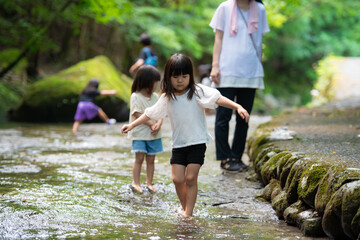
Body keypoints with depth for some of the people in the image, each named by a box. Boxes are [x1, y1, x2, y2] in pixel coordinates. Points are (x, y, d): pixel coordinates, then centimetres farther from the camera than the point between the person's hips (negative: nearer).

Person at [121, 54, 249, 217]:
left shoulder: (197, 92, -8)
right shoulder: (167, 98, 4)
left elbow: (217, 99, -19)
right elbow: (150, 114, 17)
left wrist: (238, 107, -32)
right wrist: (132, 125, 18)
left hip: (197, 142, -3)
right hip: (178, 144, 3)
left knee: (191, 179, -6)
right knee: (177, 179, -3)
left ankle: (188, 213, 2)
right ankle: (185, 208, 18)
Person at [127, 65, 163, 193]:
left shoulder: (155, 96, 9)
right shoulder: (136, 97, -9)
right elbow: (138, 115, -15)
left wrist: (159, 124, -14)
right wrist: (152, 124, -18)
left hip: (153, 134, 5)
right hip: (140, 133, -5)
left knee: (151, 159, 7)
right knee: (139, 158, -7)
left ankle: (149, 182, 14)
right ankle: (136, 183, 0)